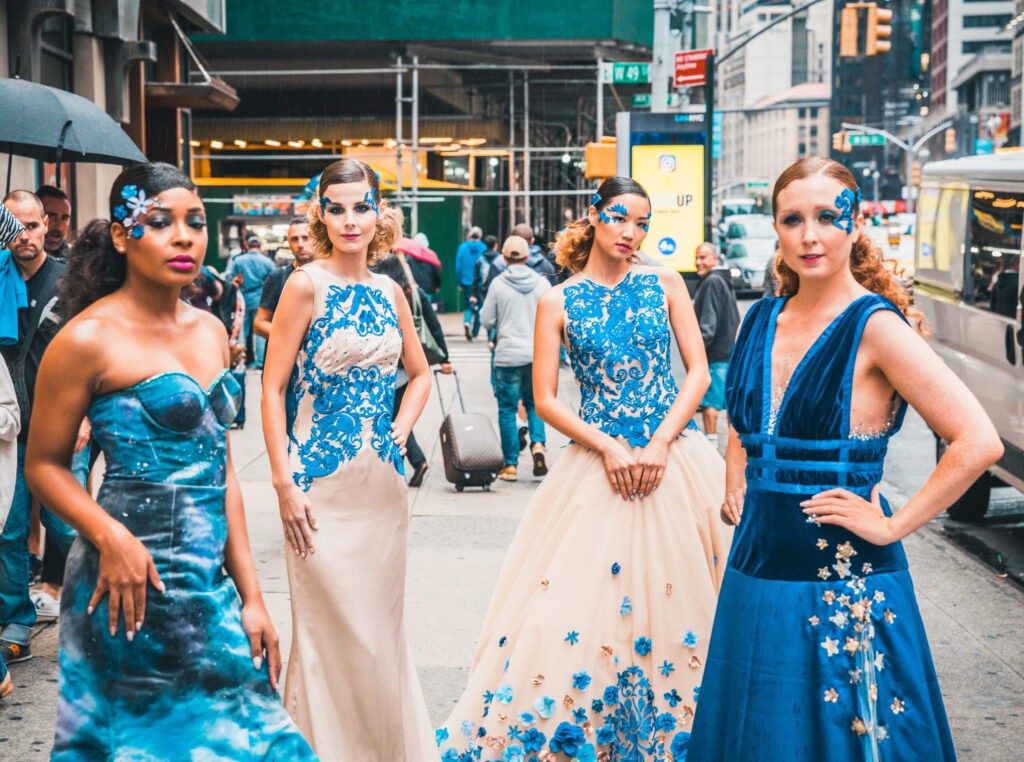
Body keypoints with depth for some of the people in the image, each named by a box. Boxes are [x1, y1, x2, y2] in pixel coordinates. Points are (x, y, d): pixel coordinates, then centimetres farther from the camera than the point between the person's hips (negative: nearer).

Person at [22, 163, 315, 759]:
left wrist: (251, 596, 9)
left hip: (210, 586, 7)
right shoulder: (89, 339, -10)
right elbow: (44, 465, -5)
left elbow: (222, 471, 12)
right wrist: (110, 536, -22)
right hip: (136, 586, -7)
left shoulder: (211, 332, 10)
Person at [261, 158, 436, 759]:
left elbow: (420, 374, 22)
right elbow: (272, 388, -8)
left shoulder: (389, 292, 9)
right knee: (332, 626, 0)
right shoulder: (307, 286, -6)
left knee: (382, 624, 12)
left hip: (382, 482, 5)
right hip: (322, 482, -5)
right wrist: (284, 483, -12)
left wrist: (399, 434, 7)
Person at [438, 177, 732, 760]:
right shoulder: (558, 302, 3)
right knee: (584, 603, -3)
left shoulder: (665, 284, 6)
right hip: (598, 461, -1)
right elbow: (546, 399, 0)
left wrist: (658, 444, -10)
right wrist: (609, 447, -11)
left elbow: (699, 371, 2)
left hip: (674, 458, 1)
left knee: (672, 596, 3)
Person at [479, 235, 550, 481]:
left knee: (507, 409, 6)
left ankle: (511, 464, 7)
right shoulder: (542, 283, 0)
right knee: (534, 403, 18)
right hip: (538, 354, 2)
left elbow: (486, 321, -3)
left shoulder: (498, 284, -6)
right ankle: (538, 444, -6)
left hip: (508, 356, -2)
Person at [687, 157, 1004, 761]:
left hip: (841, 577, -6)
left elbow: (978, 442, -20)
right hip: (759, 565, 6)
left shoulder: (876, 326, -13)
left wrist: (893, 527, -15)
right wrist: (736, 485, 11)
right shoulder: (764, 319, 7)